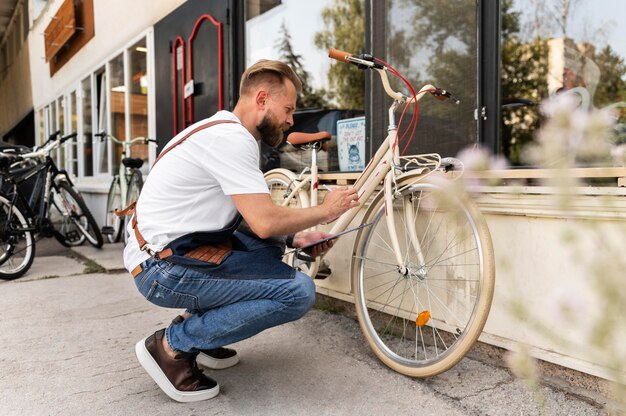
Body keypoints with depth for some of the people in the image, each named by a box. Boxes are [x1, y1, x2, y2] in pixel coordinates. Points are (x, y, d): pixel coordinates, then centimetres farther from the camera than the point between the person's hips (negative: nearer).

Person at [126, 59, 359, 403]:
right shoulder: (231, 138, -17)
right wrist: (325, 211, -7)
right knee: (298, 292, -15)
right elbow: (265, 222, -23)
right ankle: (172, 344, -4)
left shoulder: (224, 131, 14)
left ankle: (196, 325, 14)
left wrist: (297, 238, 6)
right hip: (165, 269, -10)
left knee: (272, 246, 16)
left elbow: (254, 218, 17)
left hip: (174, 251, 10)